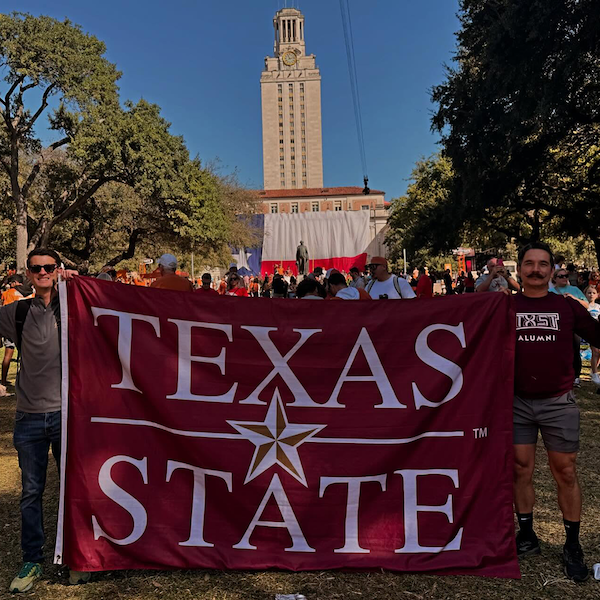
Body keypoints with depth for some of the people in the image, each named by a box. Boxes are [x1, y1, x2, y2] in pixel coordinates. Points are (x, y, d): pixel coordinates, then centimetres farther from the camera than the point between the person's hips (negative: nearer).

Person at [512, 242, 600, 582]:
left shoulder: (567, 306, 3)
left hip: (558, 403, 0)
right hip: (517, 402, 1)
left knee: (565, 472, 6)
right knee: (521, 469, 9)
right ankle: (527, 535, 25)